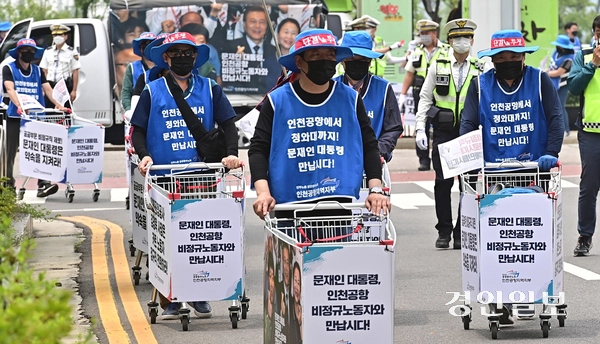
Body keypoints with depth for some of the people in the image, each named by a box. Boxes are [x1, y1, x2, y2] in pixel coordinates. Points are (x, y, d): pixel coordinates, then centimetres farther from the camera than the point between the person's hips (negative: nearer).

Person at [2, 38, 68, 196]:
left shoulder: (37, 71, 13)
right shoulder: (9, 69, 0)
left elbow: (47, 89, 2)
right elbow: (10, 89, -15)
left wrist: (58, 105, -15)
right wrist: (19, 105, -33)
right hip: (15, 116, -3)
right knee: (11, 152, 4)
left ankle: (43, 184, -16)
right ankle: (8, 185, 13)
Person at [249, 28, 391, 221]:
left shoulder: (350, 99, 7)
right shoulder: (277, 101, 2)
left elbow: (369, 146, 10)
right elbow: (258, 149, 1)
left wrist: (375, 189, -2)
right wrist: (263, 192, -13)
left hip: (341, 202, 1)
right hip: (288, 204, -1)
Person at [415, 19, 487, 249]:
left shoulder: (480, 70, 5)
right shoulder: (437, 67, 6)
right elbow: (425, 99, 8)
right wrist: (420, 129, 0)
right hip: (443, 133, 0)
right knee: (443, 182, -1)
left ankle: (462, 234, 8)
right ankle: (444, 232, 9)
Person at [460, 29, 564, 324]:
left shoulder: (539, 81, 4)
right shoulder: (480, 85, 6)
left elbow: (555, 119, 1)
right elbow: (468, 124, 3)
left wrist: (550, 153, -12)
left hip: (533, 171, 0)